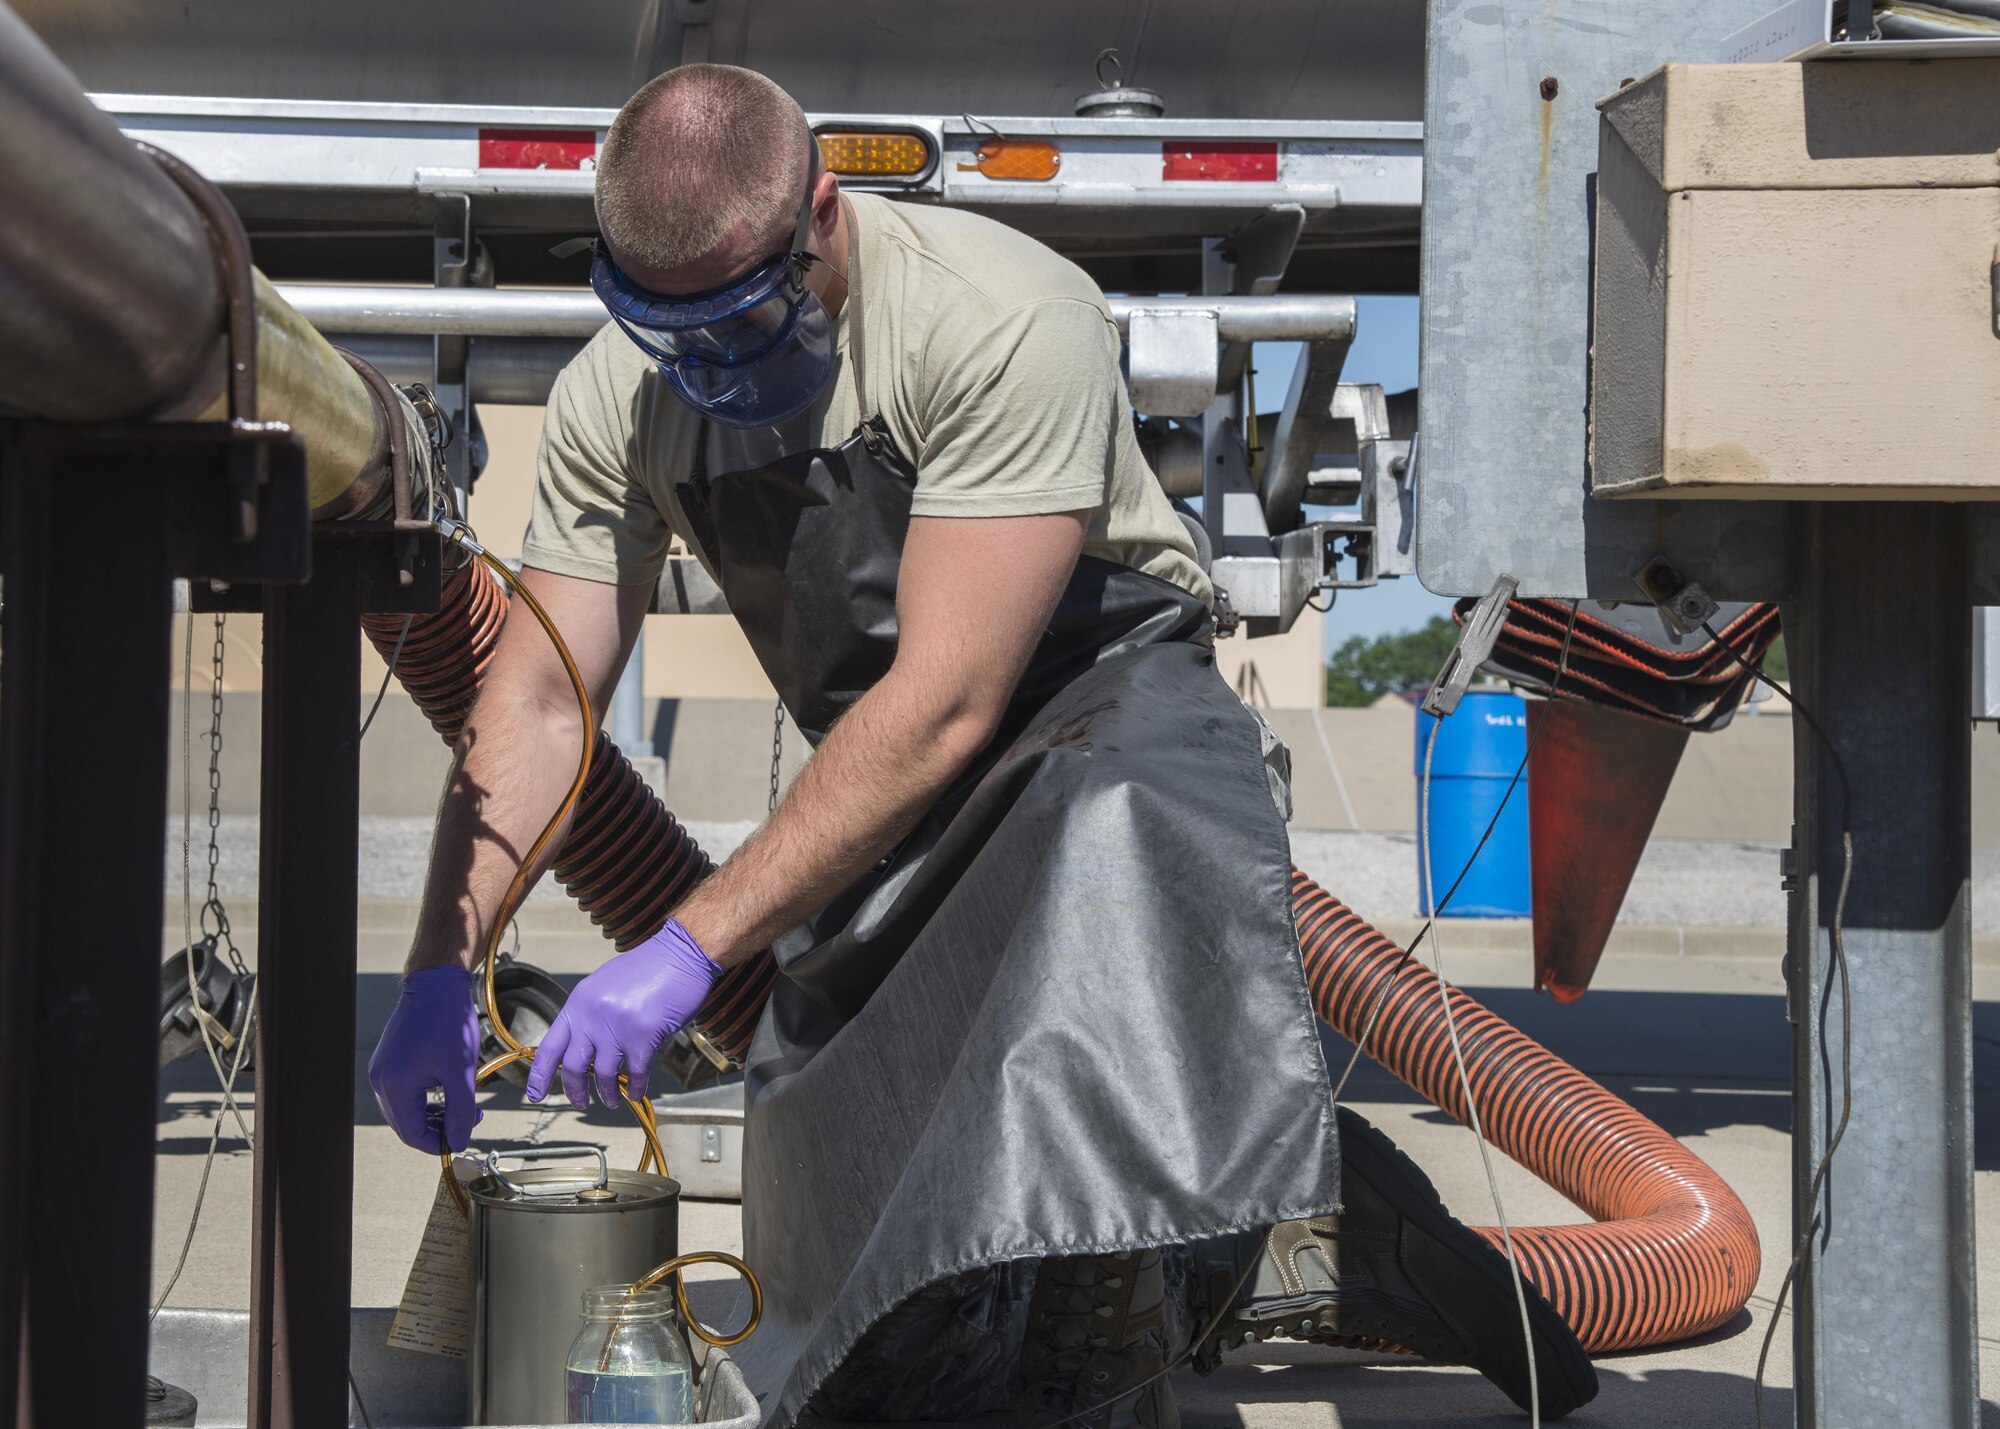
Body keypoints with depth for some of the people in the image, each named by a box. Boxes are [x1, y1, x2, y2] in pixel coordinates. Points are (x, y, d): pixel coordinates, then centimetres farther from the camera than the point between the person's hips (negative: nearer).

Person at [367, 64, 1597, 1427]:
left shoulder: (1004, 321, -27)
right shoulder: (617, 397, -8)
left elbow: (945, 704, -31)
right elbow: (540, 702, -6)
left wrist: (694, 946, -34)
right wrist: (442, 967, -19)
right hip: (880, 799, 6)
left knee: (1099, 860, -43)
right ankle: (1303, 1248, 16)